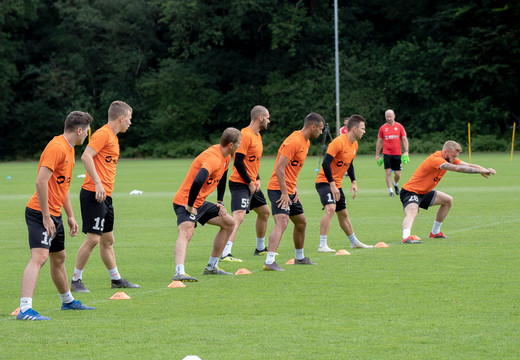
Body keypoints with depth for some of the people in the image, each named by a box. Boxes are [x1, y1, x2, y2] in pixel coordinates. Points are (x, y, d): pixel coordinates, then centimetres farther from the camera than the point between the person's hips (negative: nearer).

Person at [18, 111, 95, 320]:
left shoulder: (69, 149, 16)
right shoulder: (57, 147, -17)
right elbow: (41, 182, -24)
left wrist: (70, 216, 23)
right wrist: (46, 216, -24)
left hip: (54, 214, 10)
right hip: (40, 213, -10)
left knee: (59, 258, 23)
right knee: (39, 257, -21)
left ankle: (67, 301, 40)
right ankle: (25, 309, -30)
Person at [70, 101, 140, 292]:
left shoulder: (113, 137, 20)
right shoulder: (103, 134, -10)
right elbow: (86, 156, -21)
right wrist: (98, 183, -25)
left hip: (105, 195, 10)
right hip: (93, 194, -10)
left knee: (108, 239, 16)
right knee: (93, 238, -10)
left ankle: (116, 279, 23)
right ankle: (76, 280, -3)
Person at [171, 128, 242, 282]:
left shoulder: (226, 157, 8)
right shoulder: (213, 158, -25)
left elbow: (222, 179, 28)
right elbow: (197, 182, -39)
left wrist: (220, 202, 22)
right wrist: (190, 206, -30)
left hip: (201, 203, 10)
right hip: (185, 203, -10)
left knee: (229, 223, 18)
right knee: (186, 233, -30)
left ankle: (212, 267, 24)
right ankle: (179, 273, -49)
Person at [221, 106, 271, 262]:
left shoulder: (257, 136, 13)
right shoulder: (246, 135, -18)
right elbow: (238, 162, -22)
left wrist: (257, 179, 8)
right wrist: (250, 183, -17)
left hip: (252, 184, 10)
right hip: (240, 183, -10)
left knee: (264, 212, 21)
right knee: (238, 216, -21)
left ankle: (260, 248, 37)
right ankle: (225, 254, -28)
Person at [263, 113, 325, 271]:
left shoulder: (306, 142, 14)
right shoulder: (294, 141, -18)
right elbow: (279, 168, -23)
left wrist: (294, 188, 11)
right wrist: (284, 193, -23)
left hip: (289, 191, 10)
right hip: (278, 189, -10)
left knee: (301, 222, 20)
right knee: (282, 222, -23)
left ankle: (299, 257, 37)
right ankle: (269, 261, -31)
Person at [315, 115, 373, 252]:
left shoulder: (354, 144, 7)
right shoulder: (338, 142, -22)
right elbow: (325, 163, -26)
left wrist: (354, 182, 11)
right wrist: (332, 185, -27)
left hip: (337, 184, 9)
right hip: (325, 182, -9)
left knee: (343, 214, 21)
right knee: (330, 208, -27)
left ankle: (354, 242, 36)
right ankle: (322, 245, -29)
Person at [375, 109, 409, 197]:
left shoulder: (399, 126, 4)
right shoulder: (383, 128, 5)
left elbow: (404, 139, 4)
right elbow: (379, 142, 11)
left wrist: (406, 151, -9)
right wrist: (377, 155, 10)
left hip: (397, 153, 0)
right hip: (387, 153, 0)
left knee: (397, 174, 1)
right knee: (388, 172, -10)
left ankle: (395, 184, 33)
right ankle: (390, 190, -3)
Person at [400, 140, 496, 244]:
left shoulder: (449, 158, 2)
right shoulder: (436, 159, -28)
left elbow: (467, 165, 0)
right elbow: (457, 168, -37)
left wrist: (485, 170, -18)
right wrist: (480, 171, -35)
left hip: (423, 192, 10)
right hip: (410, 192, -10)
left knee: (448, 200, 18)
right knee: (412, 213, -35)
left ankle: (435, 232, 24)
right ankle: (406, 237, -58)